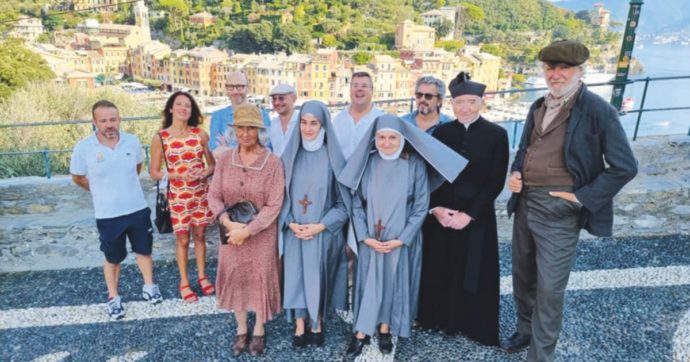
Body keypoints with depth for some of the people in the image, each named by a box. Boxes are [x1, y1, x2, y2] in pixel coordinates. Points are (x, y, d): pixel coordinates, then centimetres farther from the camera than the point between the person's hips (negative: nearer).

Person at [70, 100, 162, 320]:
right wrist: (104, 192, 11)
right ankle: (113, 298, 33)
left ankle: (149, 287, 36)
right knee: (113, 258, 14)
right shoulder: (83, 148, -15)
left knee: (144, 250, 16)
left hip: (138, 209, 2)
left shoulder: (132, 141, -8)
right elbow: (78, 178, 2)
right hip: (108, 215, -2)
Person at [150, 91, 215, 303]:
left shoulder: (200, 134, -2)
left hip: (201, 193, 2)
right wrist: (179, 176, -19)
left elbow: (212, 164, 4)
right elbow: (154, 172, -4)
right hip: (178, 196, -2)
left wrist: (204, 174, -18)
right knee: (182, 239, 9)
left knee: (199, 235, 15)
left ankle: (202, 276, 34)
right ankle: (184, 282, 27)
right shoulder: (160, 138, -8)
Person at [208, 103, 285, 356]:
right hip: (231, 231, 3)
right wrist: (228, 223, -18)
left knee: (261, 278, 10)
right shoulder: (224, 160, -3)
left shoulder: (273, 163, -14)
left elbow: (274, 205, -15)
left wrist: (247, 230, -20)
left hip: (262, 234, -3)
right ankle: (241, 329, 36)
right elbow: (214, 196, -2)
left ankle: (259, 330, 34)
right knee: (235, 278, 13)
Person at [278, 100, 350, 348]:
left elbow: (343, 201, -5)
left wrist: (321, 226, -14)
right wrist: (290, 223, -9)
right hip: (294, 231, 2)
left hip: (323, 232, -2)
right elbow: (281, 194, 4)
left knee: (319, 276, 7)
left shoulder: (333, 157, -6)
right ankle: (300, 326, 24)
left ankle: (317, 324, 28)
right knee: (296, 274, 7)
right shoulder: (290, 155, 1)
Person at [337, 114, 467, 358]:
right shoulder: (366, 164, -3)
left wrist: (402, 239, -12)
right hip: (370, 240, 1)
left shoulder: (415, 165, -8)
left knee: (394, 282, 10)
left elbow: (421, 206, -7)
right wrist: (364, 236, -10)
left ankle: (386, 329, 28)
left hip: (401, 241, -1)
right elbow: (356, 203, 0)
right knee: (368, 282, 7)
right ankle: (361, 332, 19)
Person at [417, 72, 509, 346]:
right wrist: (435, 207, -10)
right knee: (438, 269, 12)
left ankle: (474, 325, 28)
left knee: (473, 272, 9)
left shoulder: (497, 134, -4)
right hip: (440, 214, 2)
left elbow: (496, 181, -7)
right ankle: (440, 318, 31)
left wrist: (469, 213, -13)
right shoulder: (441, 132, 2)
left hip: (477, 216, -2)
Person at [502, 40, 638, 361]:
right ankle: (525, 330, 41)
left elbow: (624, 166, -11)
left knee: (549, 287, 0)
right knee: (522, 276, 19)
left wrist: (582, 197, -13)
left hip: (559, 210, -7)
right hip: (525, 203, 7)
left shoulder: (597, 110, -11)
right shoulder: (538, 107, 10)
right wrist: (515, 172, 2)